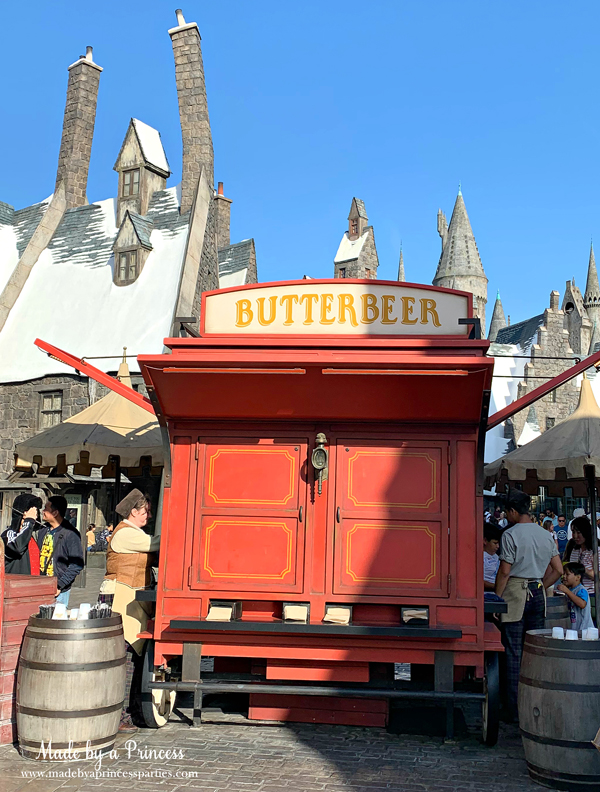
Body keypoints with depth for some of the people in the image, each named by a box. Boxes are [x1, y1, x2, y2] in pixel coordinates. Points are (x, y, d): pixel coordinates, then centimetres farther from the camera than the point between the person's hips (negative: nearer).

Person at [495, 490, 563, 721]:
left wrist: (496, 599, -3)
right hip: (538, 594, 6)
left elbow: (505, 572, -11)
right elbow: (558, 570, 11)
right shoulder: (546, 535, 9)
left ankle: (514, 709, 2)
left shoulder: (511, 534, -11)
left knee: (513, 652, -1)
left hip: (516, 593, -6)